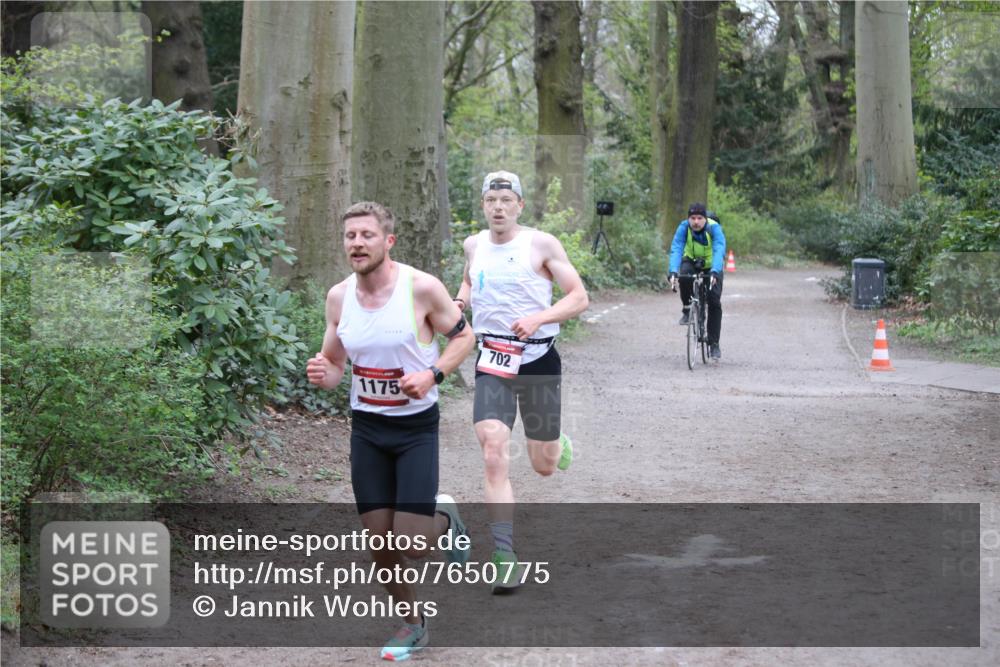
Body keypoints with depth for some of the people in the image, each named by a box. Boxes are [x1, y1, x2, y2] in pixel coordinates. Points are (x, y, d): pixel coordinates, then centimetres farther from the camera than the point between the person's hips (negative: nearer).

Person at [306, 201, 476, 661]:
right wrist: (323, 374, -15)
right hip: (366, 428, 4)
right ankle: (411, 624, 28)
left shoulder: (422, 287, -16)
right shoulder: (338, 296, -2)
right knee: (379, 541, 5)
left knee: (411, 545, -10)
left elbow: (463, 336, -4)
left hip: (416, 427, -4)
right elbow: (334, 363, 9)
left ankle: (445, 519, 25)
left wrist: (432, 374, -21)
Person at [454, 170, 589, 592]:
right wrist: (460, 301, 6)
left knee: (544, 466, 9)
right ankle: (504, 558, -17)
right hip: (492, 362, 2)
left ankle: (560, 445, 48)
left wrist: (538, 318, -23)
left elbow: (579, 297, -8)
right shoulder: (474, 245, 6)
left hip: (538, 360, -2)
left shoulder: (541, 244, -7)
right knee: (494, 455, -17)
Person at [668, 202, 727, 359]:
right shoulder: (684, 227, -25)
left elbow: (719, 250, -42)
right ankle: (687, 308, -11)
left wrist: (714, 272, -59)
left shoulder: (714, 228, -29)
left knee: (715, 302, -14)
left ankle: (714, 344, -3)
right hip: (691, 261, 1)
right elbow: (676, 249, -35)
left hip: (711, 265, -1)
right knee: (685, 274, -35)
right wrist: (673, 272, -51)